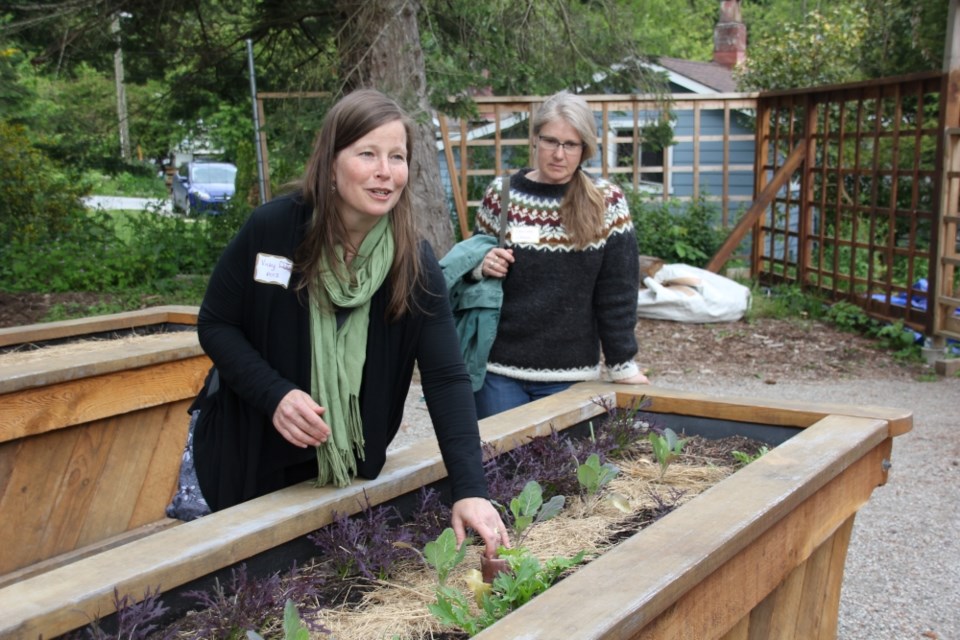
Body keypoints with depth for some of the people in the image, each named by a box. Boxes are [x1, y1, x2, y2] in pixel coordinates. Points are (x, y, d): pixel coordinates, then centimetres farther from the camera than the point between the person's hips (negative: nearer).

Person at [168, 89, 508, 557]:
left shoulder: (414, 263, -16)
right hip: (246, 452, -1)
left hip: (345, 466, 2)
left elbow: (446, 378, -20)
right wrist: (274, 394, -26)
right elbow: (215, 324, -9)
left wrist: (470, 491, -29)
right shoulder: (272, 228, -19)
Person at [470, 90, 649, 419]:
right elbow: (472, 262, 12)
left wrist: (622, 364, -4)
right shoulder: (500, 193, 1)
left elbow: (617, 291, -2)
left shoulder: (606, 201, -3)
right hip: (498, 368, 1)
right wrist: (483, 266, -10)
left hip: (569, 374, -1)